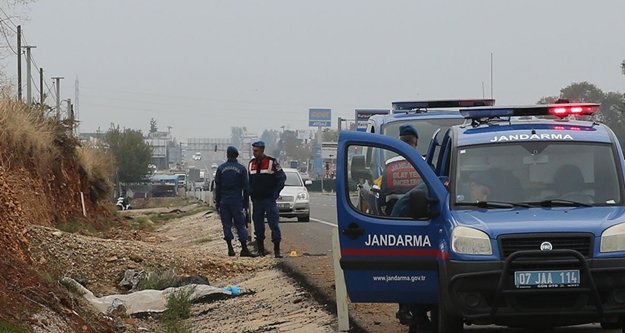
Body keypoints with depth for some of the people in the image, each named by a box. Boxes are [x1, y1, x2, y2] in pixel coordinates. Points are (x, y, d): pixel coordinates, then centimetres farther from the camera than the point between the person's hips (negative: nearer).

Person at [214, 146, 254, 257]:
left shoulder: (221, 169, 3)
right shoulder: (241, 169, -1)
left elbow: (217, 187, 5)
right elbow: (245, 187, 1)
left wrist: (217, 202, 10)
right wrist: (246, 202, 8)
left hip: (224, 201, 1)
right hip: (237, 201, -1)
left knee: (227, 225, 5)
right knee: (240, 224, 0)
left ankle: (230, 248, 1)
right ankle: (244, 249, -6)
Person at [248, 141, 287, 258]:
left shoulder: (272, 162, -5)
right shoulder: (251, 164, 11)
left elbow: (282, 178, -3)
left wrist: (275, 193, -7)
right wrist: (251, 193, 7)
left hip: (269, 199, -5)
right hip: (256, 200, 5)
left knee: (274, 224, -7)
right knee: (258, 226, 6)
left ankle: (277, 250, -7)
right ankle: (261, 250, 12)